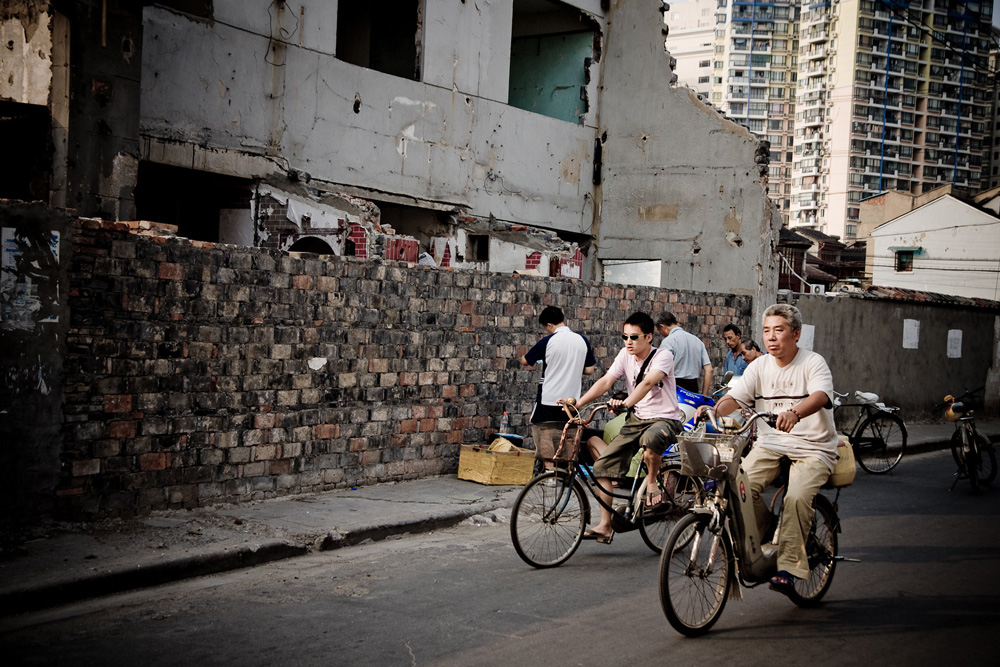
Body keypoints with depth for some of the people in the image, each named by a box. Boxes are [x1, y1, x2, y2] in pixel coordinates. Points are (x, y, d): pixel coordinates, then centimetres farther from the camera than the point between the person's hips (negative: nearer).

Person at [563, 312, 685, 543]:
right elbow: (606, 381, -7)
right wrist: (577, 403, -21)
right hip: (636, 419, 6)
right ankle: (605, 526, 1)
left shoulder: (663, 356, -14)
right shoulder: (625, 355, 3)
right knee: (602, 466, -7)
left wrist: (626, 403, -51)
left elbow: (648, 383, -33)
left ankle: (652, 482, -12)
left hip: (665, 418, -6)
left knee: (651, 438, -42)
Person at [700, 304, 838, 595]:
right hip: (769, 445, 4)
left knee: (797, 497, -30)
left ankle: (788, 567, -16)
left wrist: (794, 413, -49)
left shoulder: (813, 363, -7)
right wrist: (714, 410, -26)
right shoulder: (759, 366, 7)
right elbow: (735, 397, -2)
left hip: (812, 448, -4)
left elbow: (821, 396, -27)